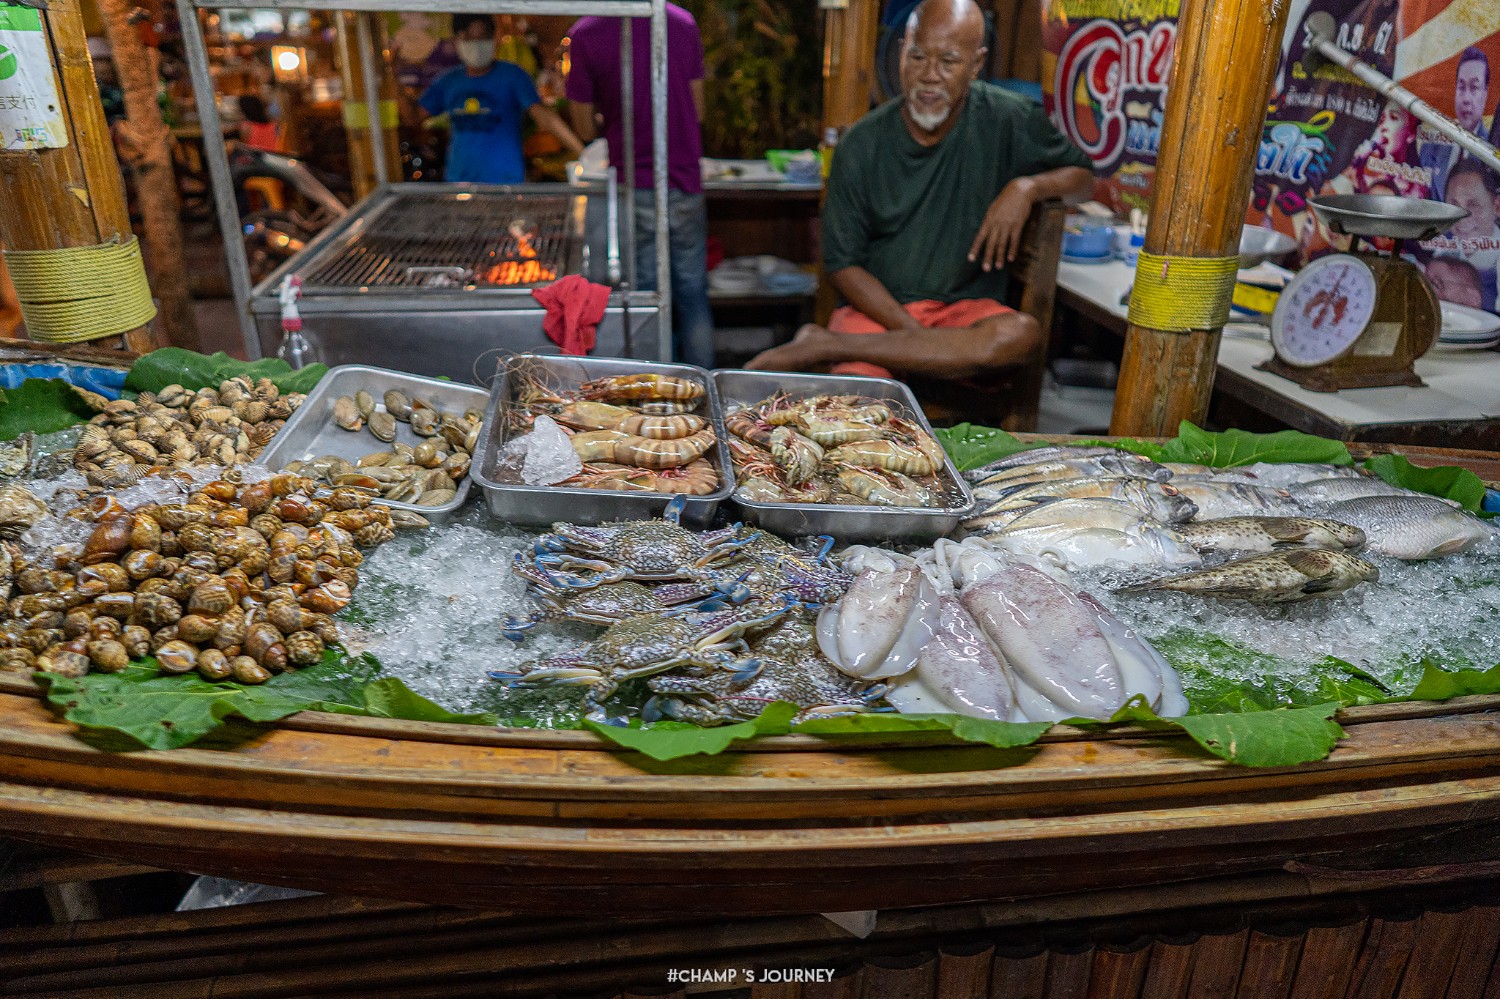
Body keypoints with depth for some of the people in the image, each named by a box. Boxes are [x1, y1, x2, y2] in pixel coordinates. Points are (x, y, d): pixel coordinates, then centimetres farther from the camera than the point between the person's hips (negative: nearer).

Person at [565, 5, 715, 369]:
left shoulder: (585, 34, -7)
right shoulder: (683, 21, 2)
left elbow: (586, 128, -2)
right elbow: (697, 111, 10)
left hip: (634, 186, -3)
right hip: (686, 182, 3)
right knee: (693, 294, 11)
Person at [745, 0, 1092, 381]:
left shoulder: (1007, 120, -2)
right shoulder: (862, 145, -3)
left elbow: (1083, 175, 13)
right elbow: (842, 264, -1)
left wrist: (1027, 187, -12)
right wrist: (913, 333, -15)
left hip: (966, 307, 3)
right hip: (878, 305, -3)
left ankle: (824, 347, -24)